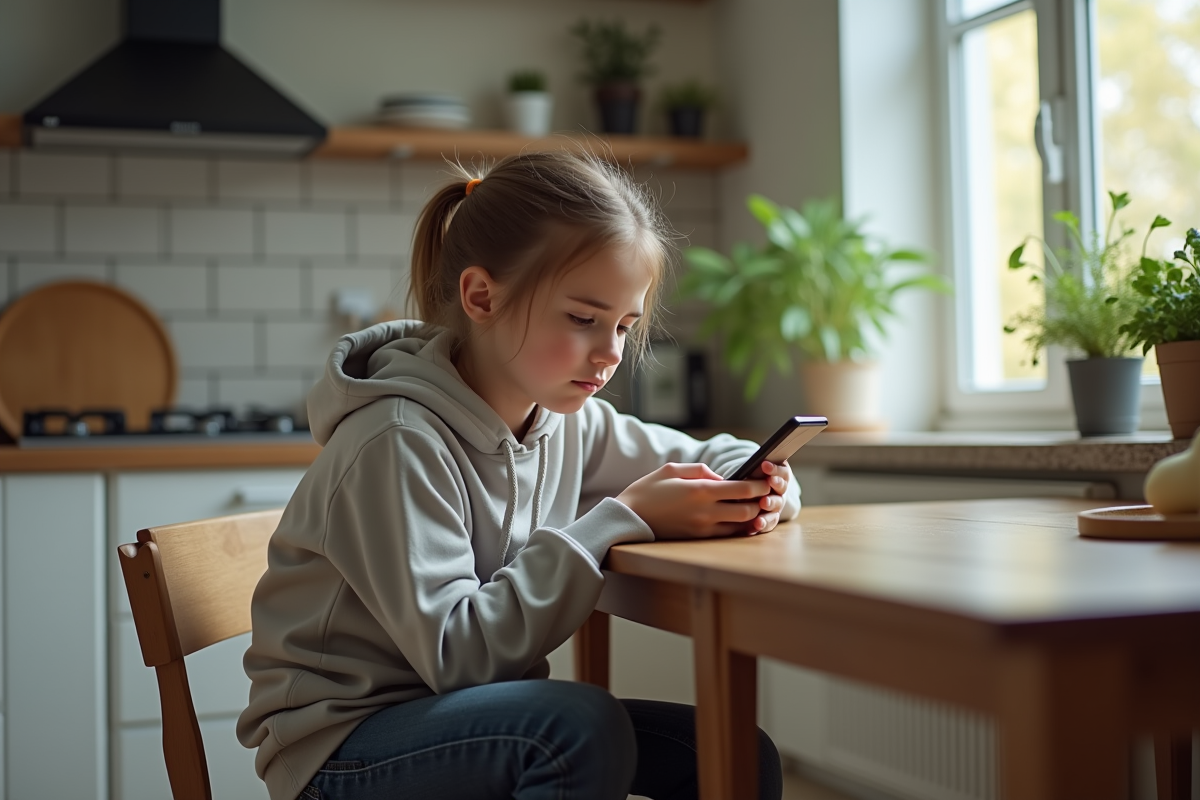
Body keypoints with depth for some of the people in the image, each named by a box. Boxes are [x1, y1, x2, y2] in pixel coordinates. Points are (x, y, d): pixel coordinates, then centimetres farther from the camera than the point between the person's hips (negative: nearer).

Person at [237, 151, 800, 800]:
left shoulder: (565, 420, 1)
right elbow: (455, 652, -27)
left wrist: (759, 490, -12)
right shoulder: (399, 442, -22)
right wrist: (620, 522, -28)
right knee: (584, 724, -32)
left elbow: (714, 457, 13)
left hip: (474, 712, 7)